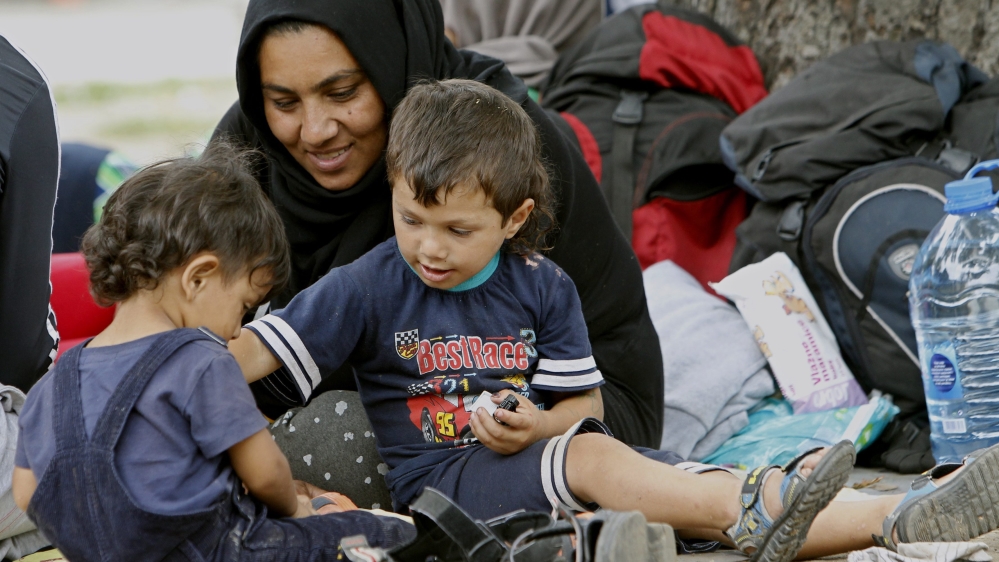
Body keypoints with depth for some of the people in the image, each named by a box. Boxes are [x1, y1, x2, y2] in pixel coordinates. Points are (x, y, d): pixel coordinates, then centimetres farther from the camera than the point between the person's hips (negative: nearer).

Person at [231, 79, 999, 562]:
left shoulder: (543, 289, 7)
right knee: (591, 460, -32)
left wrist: (538, 427, -11)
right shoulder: (368, 288, -1)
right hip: (437, 476, -4)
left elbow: (584, 403, 10)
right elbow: (251, 353, -5)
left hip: (533, 455, 4)